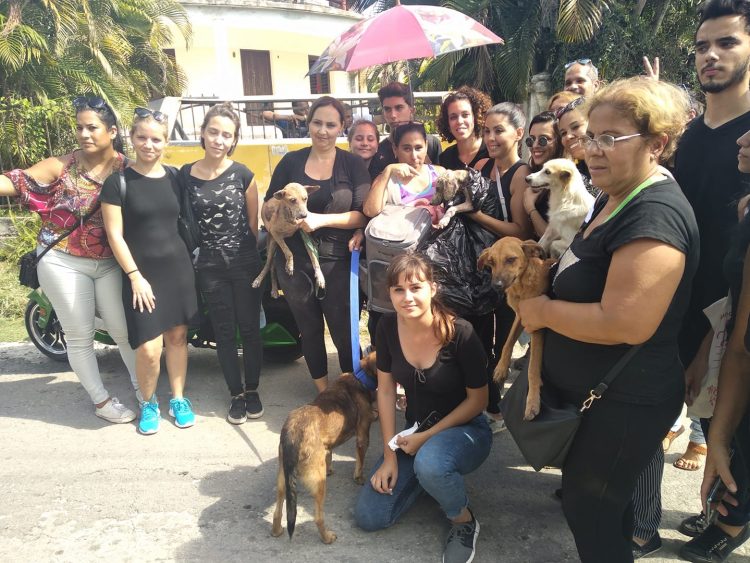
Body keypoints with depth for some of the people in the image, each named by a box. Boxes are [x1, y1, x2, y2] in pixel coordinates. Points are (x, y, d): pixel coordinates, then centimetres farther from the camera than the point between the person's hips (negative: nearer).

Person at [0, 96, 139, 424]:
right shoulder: (61, 166, -7)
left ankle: (141, 385, 31)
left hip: (109, 263, 1)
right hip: (63, 262, -1)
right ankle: (100, 400, 23)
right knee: (79, 335, 6)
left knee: (123, 329, 8)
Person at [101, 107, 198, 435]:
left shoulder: (173, 178, 6)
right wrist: (135, 276, -12)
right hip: (141, 273, -3)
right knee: (148, 348, -7)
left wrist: (188, 261, 6)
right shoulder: (117, 183, -6)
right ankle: (148, 403, 19)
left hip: (177, 268, 4)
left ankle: (178, 399, 28)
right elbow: (114, 234, -8)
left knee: (177, 335, 10)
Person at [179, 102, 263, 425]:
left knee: (250, 328, 7)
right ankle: (236, 395, 23)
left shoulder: (243, 175, -4)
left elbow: (253, 222, 4)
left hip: (245, 263, -1)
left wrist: (251, 255, 7)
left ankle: (252, 390, 25)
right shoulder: (185, 175, -1)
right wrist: (191, 253, 5)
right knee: (224, 333, 9)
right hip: (210, 267, 1)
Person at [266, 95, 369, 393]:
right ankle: (323, 393, 34)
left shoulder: (353, 164, -1)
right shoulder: (291, 161, 5)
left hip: (337, 261, -2)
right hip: (294, 261, 3)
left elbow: (363, 214, -9)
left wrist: (320, 219, -20)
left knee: (343, 332, 2)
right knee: (309, 330, 15)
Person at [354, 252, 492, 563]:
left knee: (430, 463, -40)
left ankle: (464, 521, -6)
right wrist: (390, 455, -5)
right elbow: (386, 389, -4)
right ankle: (427, 476, 20)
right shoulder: (388, 327, -13)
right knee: (368, 517, -3)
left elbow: (478, 400, -15)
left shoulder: (459, 333, -26)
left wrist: (428, 436, -18)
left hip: (464, 430, -4)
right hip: (415, 431, 5)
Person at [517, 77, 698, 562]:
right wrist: (540, 279, 2)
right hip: (597, 391, 10)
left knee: (588, 508, 10)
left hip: (624, 403, -9)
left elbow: (626, 324, -34)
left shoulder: (655, 214, -27)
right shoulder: (615, 198, 5)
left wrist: (542, 311, -21)